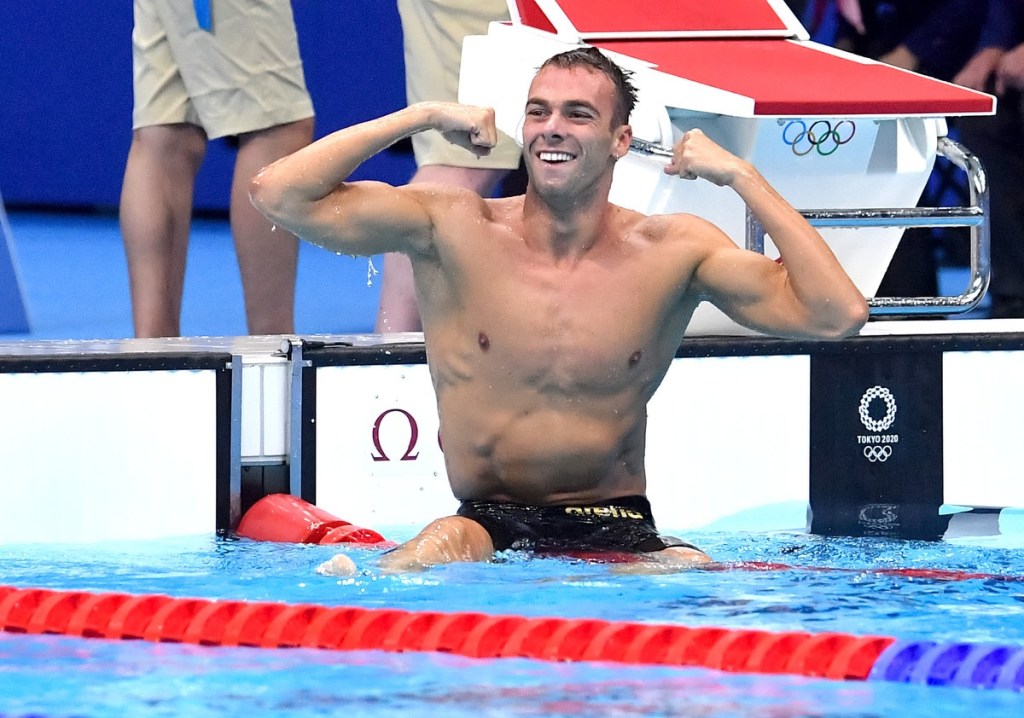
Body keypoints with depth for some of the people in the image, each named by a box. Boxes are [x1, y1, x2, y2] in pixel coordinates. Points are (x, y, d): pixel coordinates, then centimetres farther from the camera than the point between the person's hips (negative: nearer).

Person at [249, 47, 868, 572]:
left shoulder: (673, 252, -1)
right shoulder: (455, 230, -2)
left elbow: (836, 316, -10)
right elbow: (280, 195, -10)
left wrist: (741, 176, -10)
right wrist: (422, 118, -9)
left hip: (620, 532, 2)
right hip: (489, 524, -2)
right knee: (438, 549, -36)